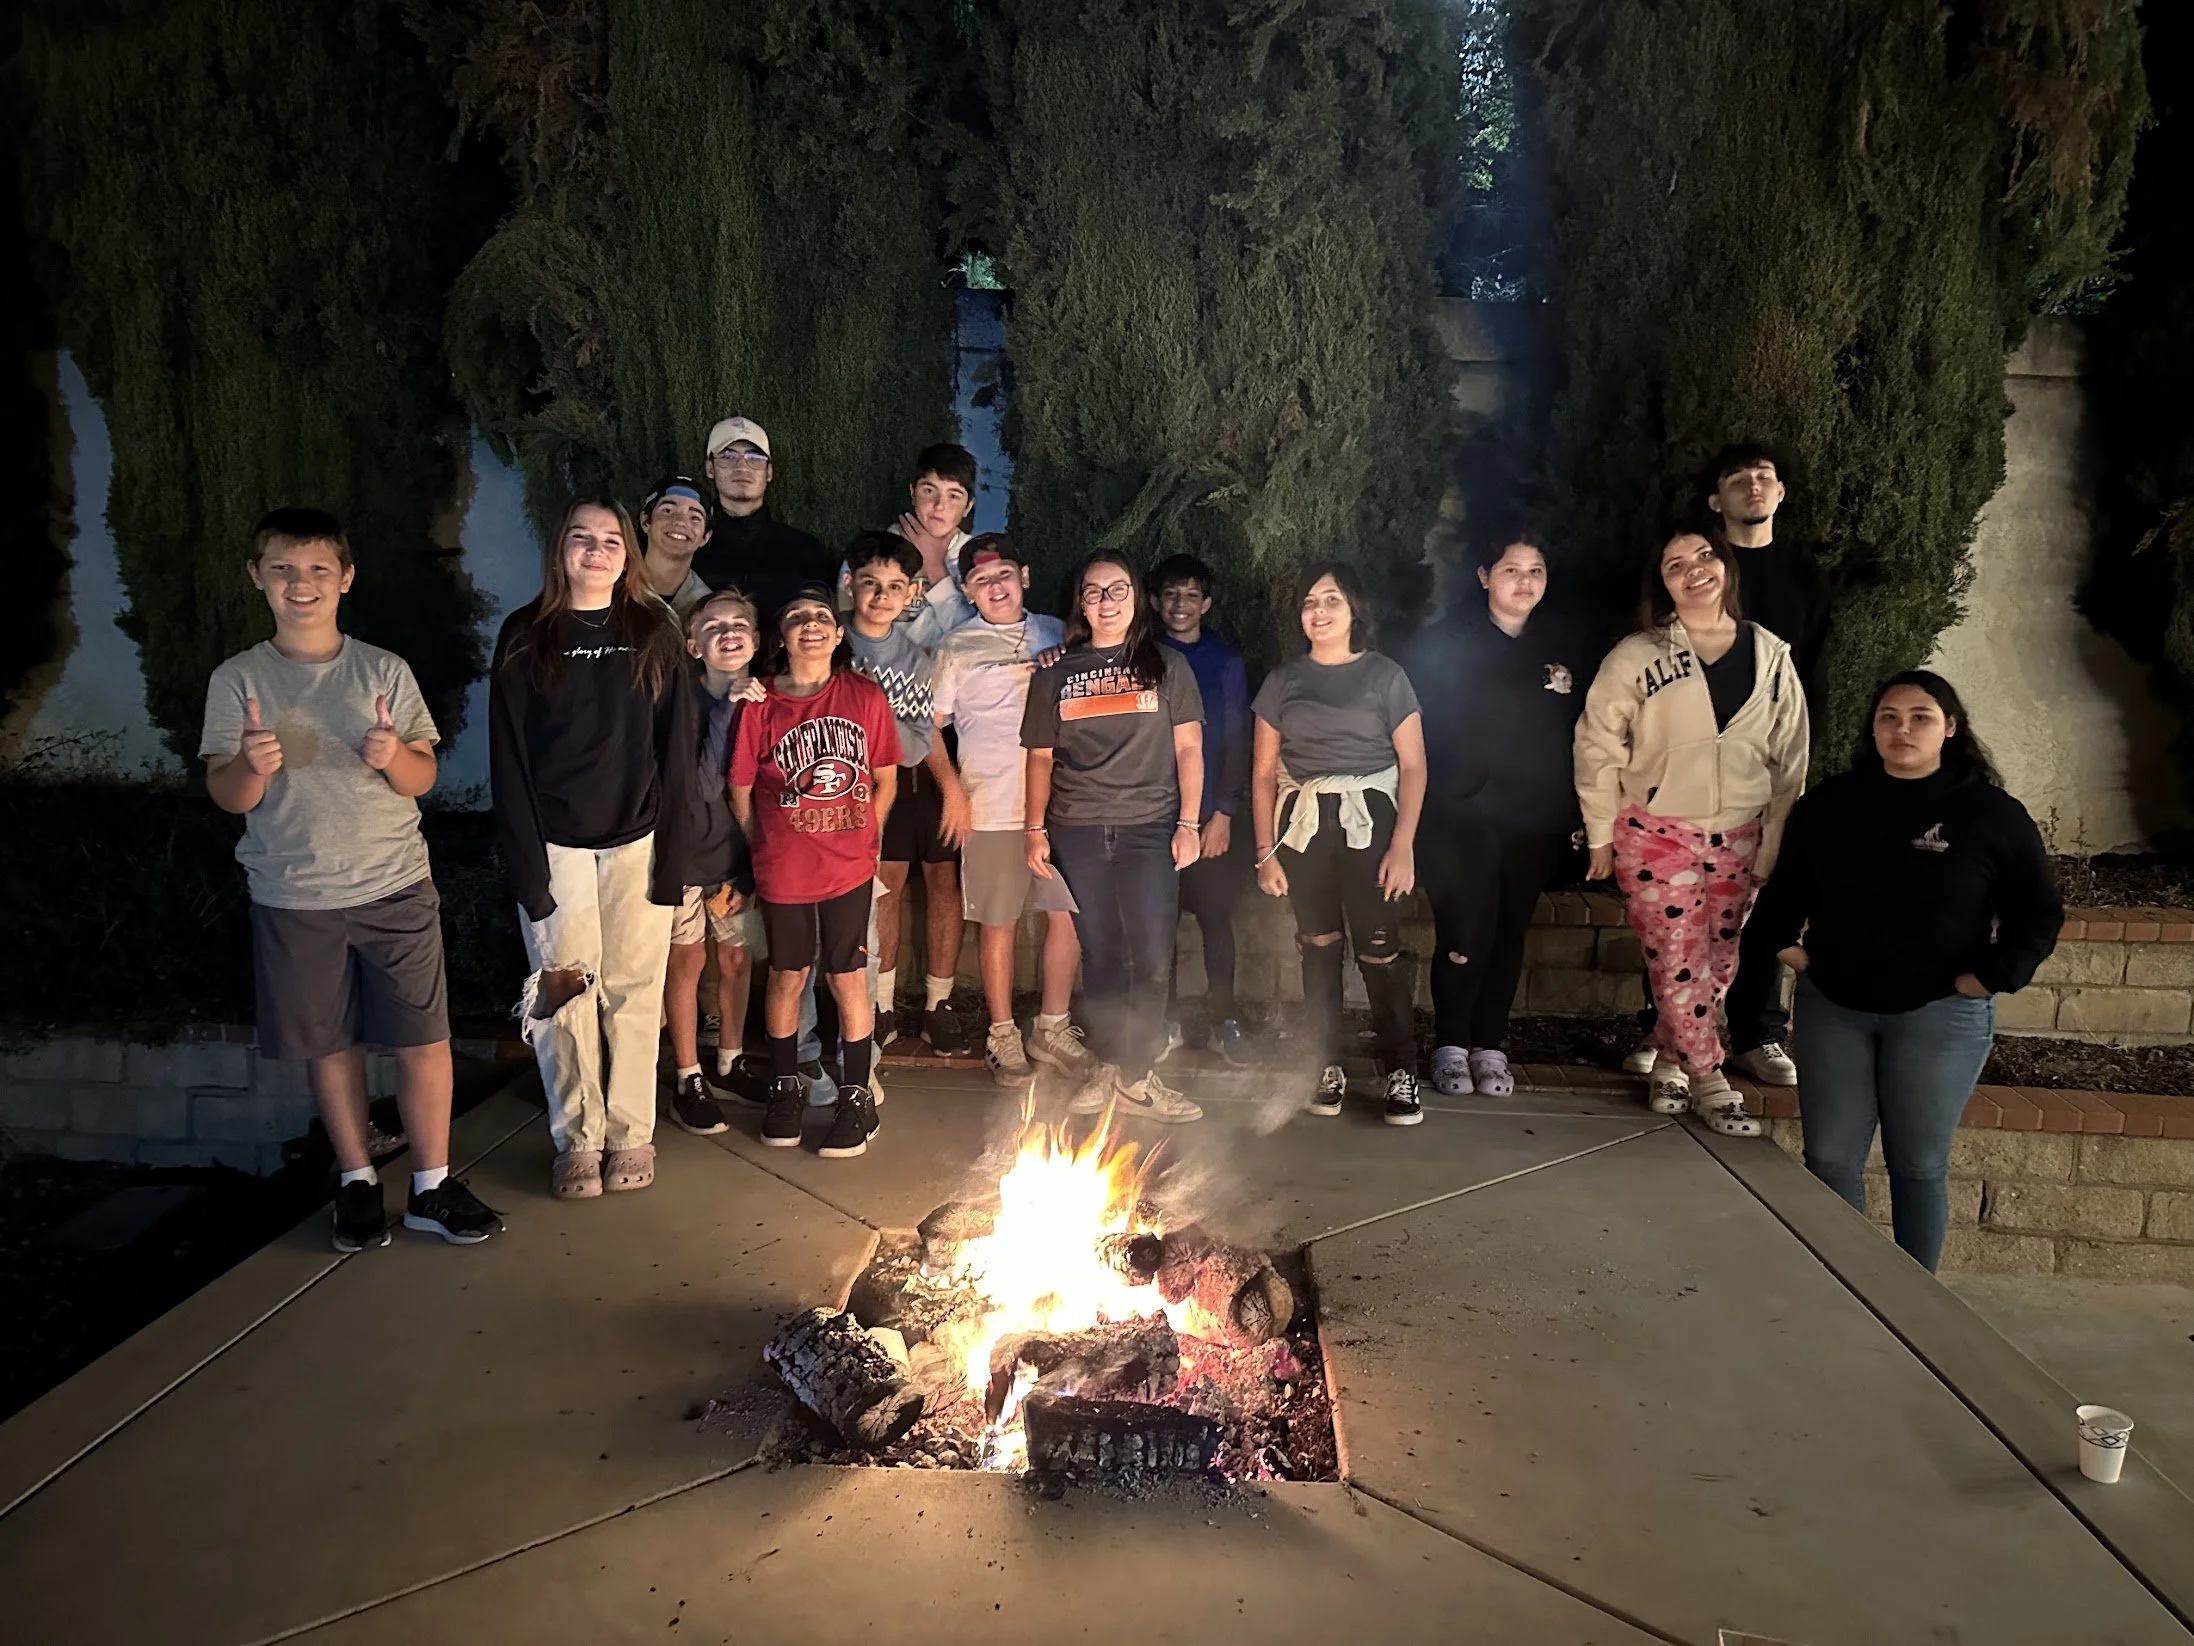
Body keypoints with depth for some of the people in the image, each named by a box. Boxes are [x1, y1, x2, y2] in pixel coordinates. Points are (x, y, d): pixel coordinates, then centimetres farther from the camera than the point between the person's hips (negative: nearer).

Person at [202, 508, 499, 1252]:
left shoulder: (384, 671, 1)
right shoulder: (238, 680, 0)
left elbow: (423, 777, 2)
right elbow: (227, 797, -2)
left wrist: (394, 755, -21)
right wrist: (251, 764, -24)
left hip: (395, 887, 0)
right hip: (293, 897, 0)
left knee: (423, 1038, 1)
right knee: (331, 1045, 11)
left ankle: (432, 1185, 15)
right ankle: (357, 1182, 27)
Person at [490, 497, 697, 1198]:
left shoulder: (655, 634, 5)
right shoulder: (525, 638, 3)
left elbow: (677, 752, 2)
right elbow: (509, 758, 0)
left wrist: (673, 853, -5)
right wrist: (526, 862, -7)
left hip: (637, 843, 0)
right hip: (556, 844, 0)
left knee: (634, 991, 4)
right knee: (564, 995, 3)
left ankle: (631, 1134, 18)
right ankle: (578, 1139, 16)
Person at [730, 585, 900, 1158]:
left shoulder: (865, 697, 0)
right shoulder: (759, 706, -3)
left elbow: (886, 779, 7)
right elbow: (741, 792, 2)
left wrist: (862, 839, 1)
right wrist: (770, 851, 2)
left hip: (850, 867, 0)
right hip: (784, 871, 0)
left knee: (848, 978, 5)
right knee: (787, 976, 11)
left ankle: (858, 1097, 18)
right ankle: (786, 1087, 29)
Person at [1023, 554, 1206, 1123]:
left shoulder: (1167, 667, 8)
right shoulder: (1055, 675, 12)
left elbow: (1189, 749, 5)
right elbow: (1041, 758, 13)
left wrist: (1188, 824, -3)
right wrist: (1036, 830, 6)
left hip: (1149, 830, -1)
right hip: (1078, 835, 2)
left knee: (1152, 959, -6)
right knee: (1100, 957, 6)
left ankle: (1135, 1076, 3)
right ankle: (1108, 1067, 17)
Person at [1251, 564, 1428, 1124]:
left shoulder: (1385, 675, 5)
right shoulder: (1283, 682, 11)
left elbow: (1413, 767, 2)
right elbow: (1263, 772, 10)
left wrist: (1403, 847, -7)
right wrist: (1266, 852, 3)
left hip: (1369, 823, -2)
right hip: (1302, 826, 3)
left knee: (1379, 950, -8)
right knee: (1318, 946, 4)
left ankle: (1401, 1072, 1)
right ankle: (1328, 1068, 14)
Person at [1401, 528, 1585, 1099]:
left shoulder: (1560, 645, 9)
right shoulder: (1445, 643, -2)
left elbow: (1579, 735, 11)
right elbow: (1416, 731, -4)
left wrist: (1574, 814, 7)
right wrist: (1437, 803, -10)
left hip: (1534, 824, 4)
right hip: (1464, 820, -3)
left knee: (1510, 934, 8)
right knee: (1465, 937, -6)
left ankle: (1489, 1046, 21)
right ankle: (1450, 1046, 11)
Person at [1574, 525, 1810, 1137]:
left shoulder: (1771, 656, 5)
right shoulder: (1636, 656, -5)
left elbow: (1790, 759, 8)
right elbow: (1598, 746, -3)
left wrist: (1775, 844, 6)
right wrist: (1601, 835, -4)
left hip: (1737, 839, 3)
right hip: (1656, 834, -3)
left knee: (1716, 965, 8)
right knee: (1677, 965, -3)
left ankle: (1668, 1062, 26)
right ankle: (1710, 1084, 9)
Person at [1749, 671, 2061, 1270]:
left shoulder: (1992, 814, -5)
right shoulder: (1829, 804, 3)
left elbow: (2038, 913, -1)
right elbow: (1785, 885, 16)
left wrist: (1990, 976, -8)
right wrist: (1787, 945, 6)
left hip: (1939, 1014, -2)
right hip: (1832, 1006, 3)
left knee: (1918, 1165, 8)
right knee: (1829, 1159, 7)